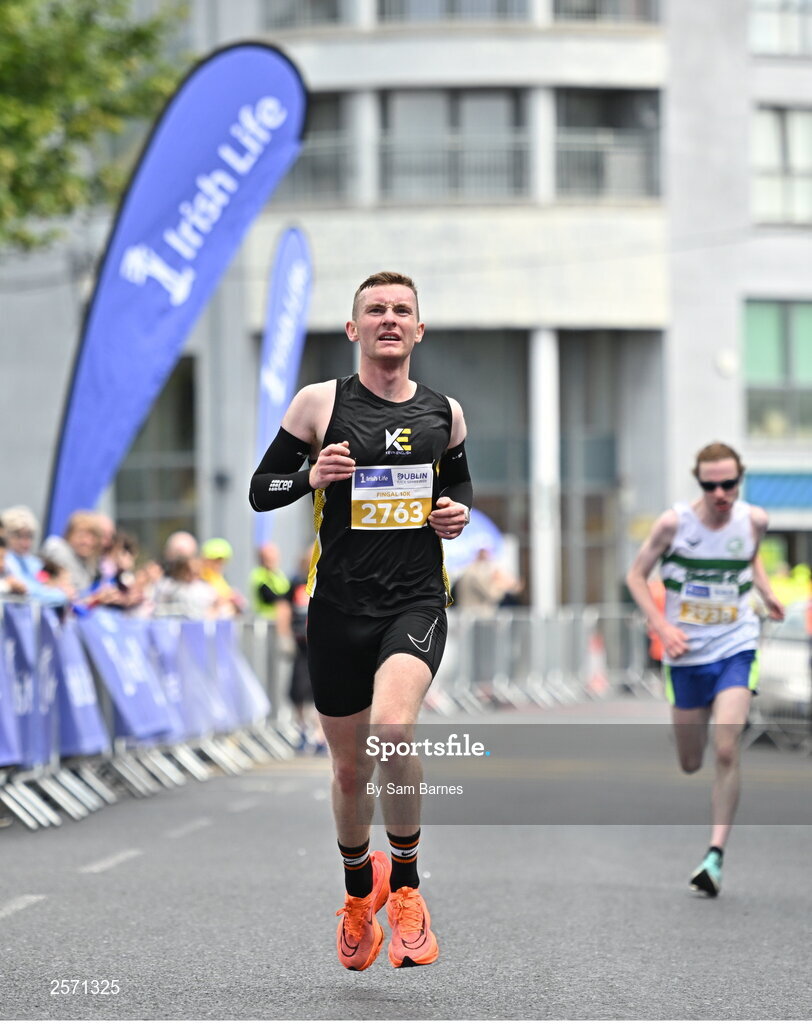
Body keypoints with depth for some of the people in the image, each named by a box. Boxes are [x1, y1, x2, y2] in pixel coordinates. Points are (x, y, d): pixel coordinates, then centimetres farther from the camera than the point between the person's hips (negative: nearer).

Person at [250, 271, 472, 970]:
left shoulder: (443, 413, 9)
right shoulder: (320, 403, 1)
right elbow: (260, 491, 5)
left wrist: (459, 510, 4)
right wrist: (312, 475, -14)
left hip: (417, 602, 0)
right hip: (339, 606, 0)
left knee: (393, 728, -28)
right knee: (351, 768, 10)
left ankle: (405, 885, -9)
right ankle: (359, 888, 39)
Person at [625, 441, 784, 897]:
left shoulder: (754, 520, -4)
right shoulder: (674, 523, -12)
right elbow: (637, 575, -2)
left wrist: (767, 591, 2)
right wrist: (663, 627, -14)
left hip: (737, 649, 0)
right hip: (686, 654, 0)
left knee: (727, 751, -18)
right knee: (690, 764, 12)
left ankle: (716, 855, -11)